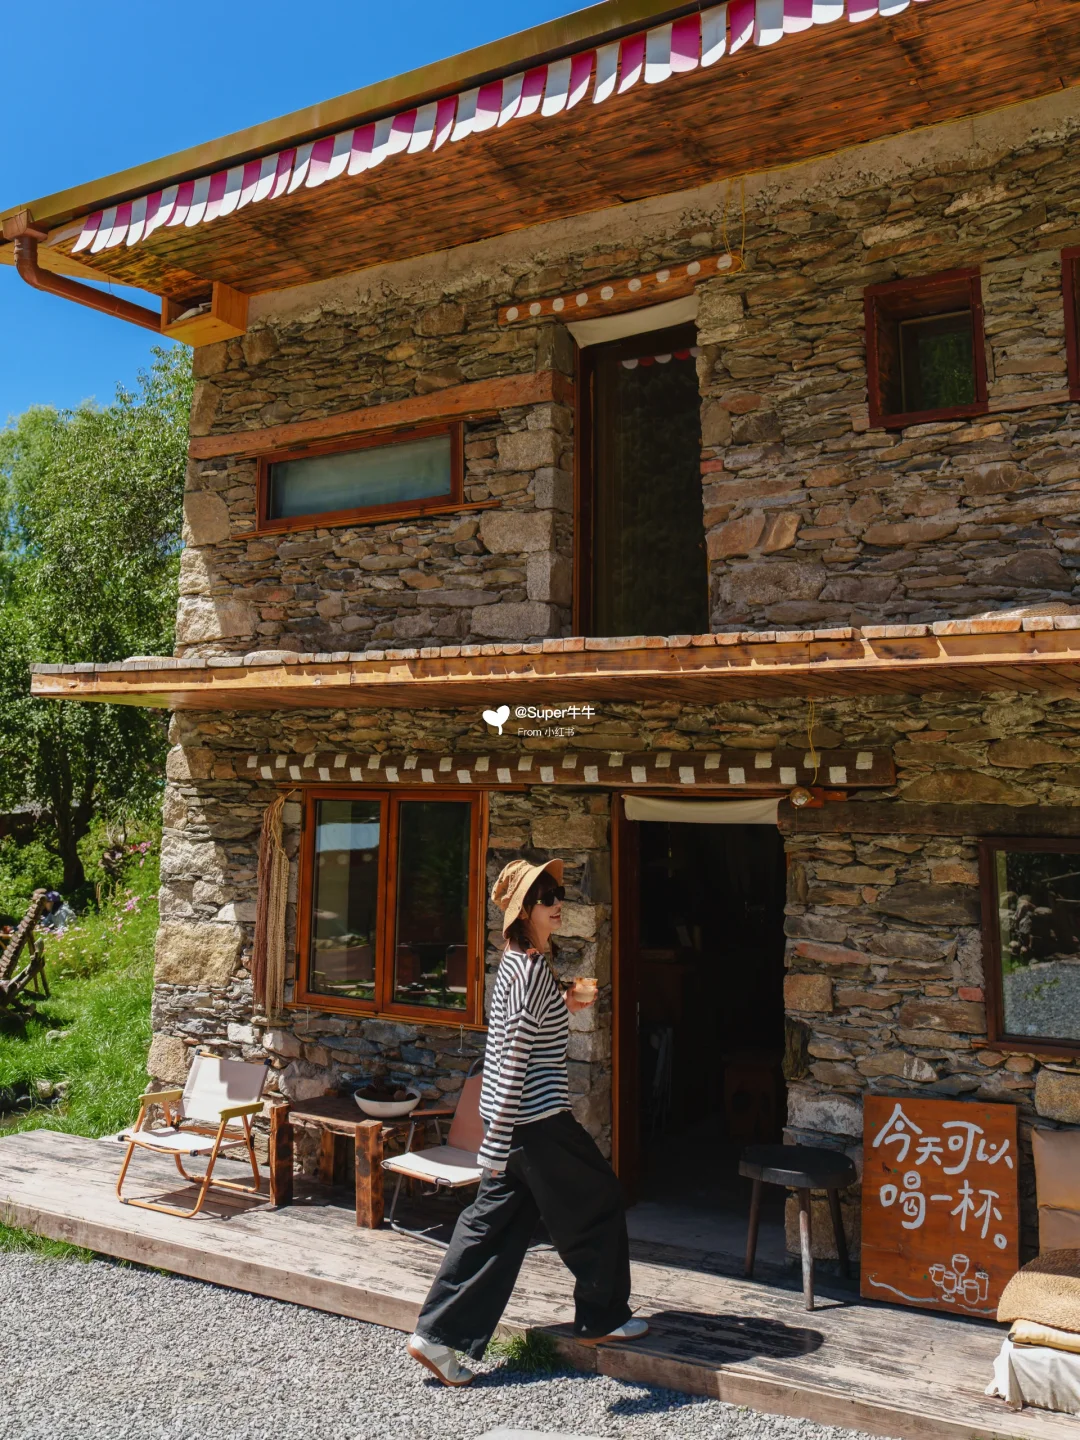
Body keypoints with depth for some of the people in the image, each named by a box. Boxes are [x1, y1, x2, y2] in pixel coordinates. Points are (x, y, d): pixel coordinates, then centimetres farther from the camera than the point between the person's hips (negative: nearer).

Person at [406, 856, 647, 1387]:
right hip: (538, 1121, -9)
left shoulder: (516, 962, 9)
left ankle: (437, 1334, 14)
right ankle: (602, 1318, 27)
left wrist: (564, 1005, 15)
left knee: (493, 1221, 12)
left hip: (511, 1118, 9)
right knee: (597, 1200, 10)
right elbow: (513, 1057, -24)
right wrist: (498, 1140, -24)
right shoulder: (533, 968, -20)